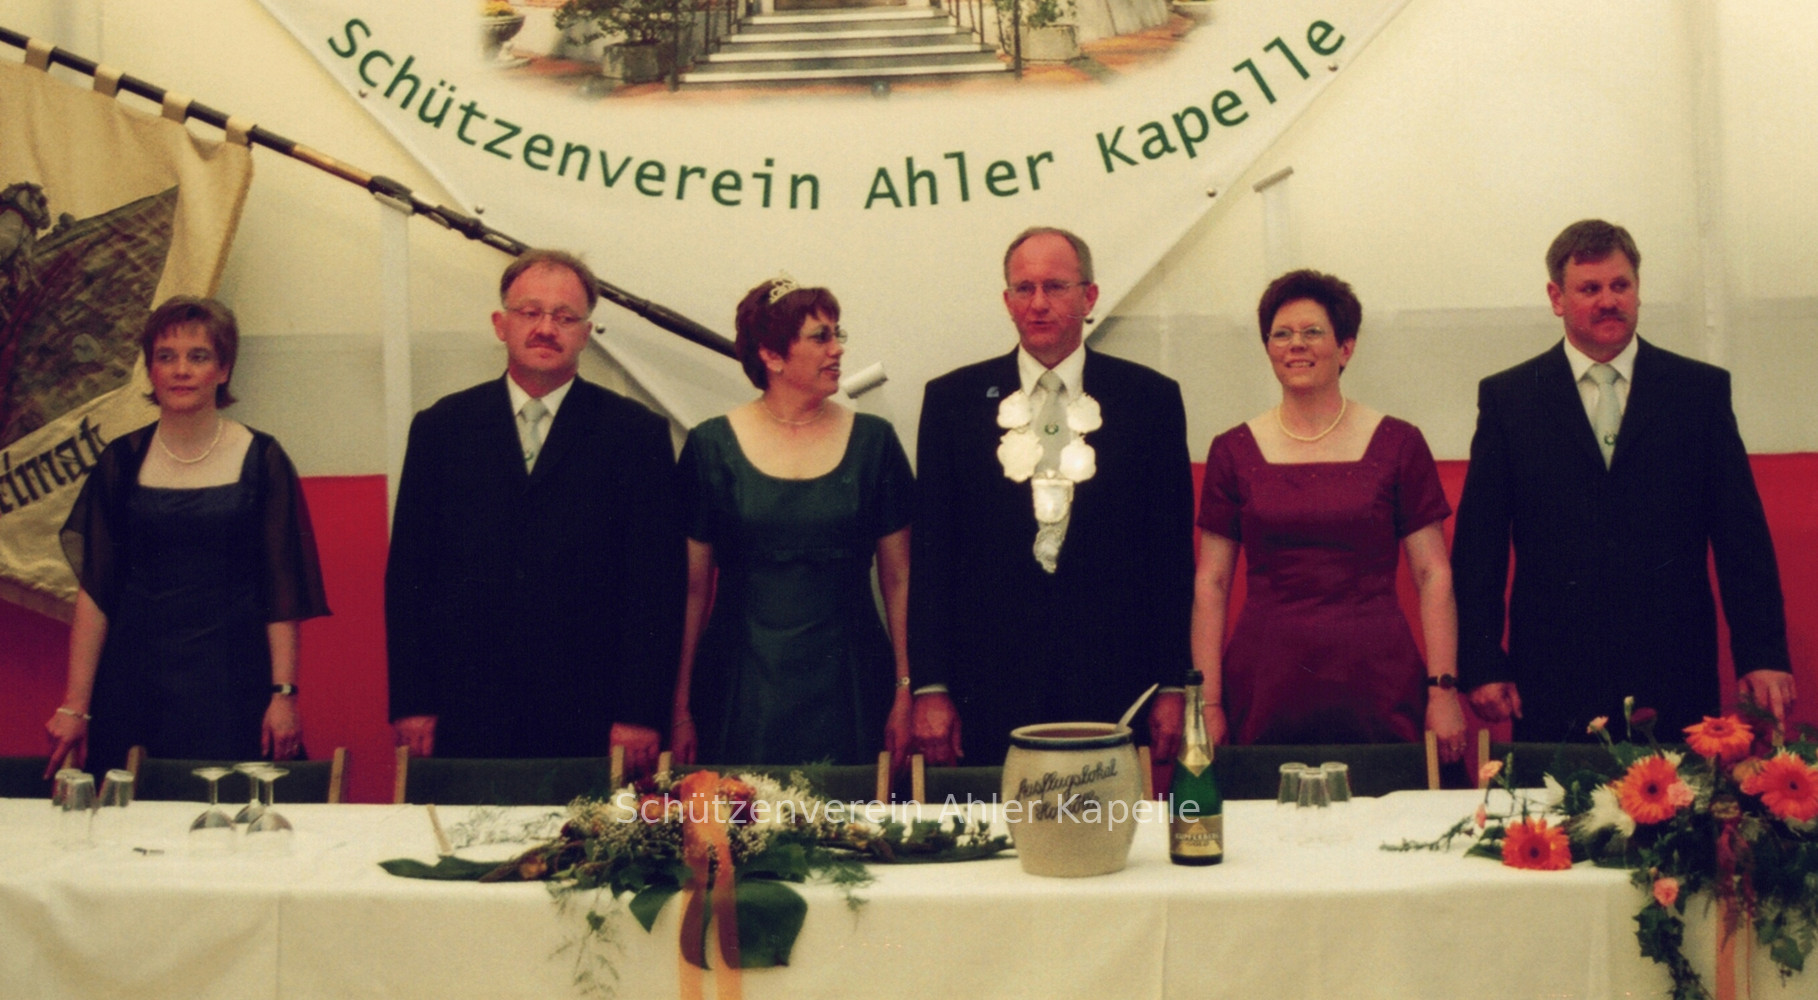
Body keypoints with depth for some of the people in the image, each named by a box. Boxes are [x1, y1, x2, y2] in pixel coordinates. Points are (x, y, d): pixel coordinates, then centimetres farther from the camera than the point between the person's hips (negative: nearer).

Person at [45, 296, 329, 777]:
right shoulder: (122, 461, 4)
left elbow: (283, 592, -1)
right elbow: (95, 592, 3)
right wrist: (74, 706, -1)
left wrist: (284, 694, -8)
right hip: (135, 680, 2)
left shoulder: (260, 460, -1)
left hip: (231, 683, -1)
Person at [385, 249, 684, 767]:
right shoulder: (440, 427, 8)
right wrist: (411, 703, 1)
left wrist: (640, 713, -6)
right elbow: (408, 572, 8)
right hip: (465, 715, 2)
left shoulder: (637, 433, 2)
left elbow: (656, 582, -1)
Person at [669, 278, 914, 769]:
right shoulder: (711, 447, 2)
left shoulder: (873, 441, 4)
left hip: (848, 689, 1)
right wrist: (681, 710, 1)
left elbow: (899, 578, 5)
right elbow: (693, 586, 3)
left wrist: (906, 695, -1)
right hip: (742, 690, -1)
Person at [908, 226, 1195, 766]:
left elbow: (1171, 546, 5)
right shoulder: (951, 399, 7)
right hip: (992, 682, 0)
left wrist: (1172, 686, 0)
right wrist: (931, 687, -1)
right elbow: (932, 549, 5)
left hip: (1112, 680, 0)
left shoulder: (1152, 397, 5)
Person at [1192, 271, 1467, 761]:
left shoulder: (1398, 444, 5)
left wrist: (1444, 690, -4)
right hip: (1265, 692, 1)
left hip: (1376, 686, -1)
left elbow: (1433, 574, 3)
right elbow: (1211, 582, 6)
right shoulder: (1234, 452, 7)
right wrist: (1208, 703, 0)